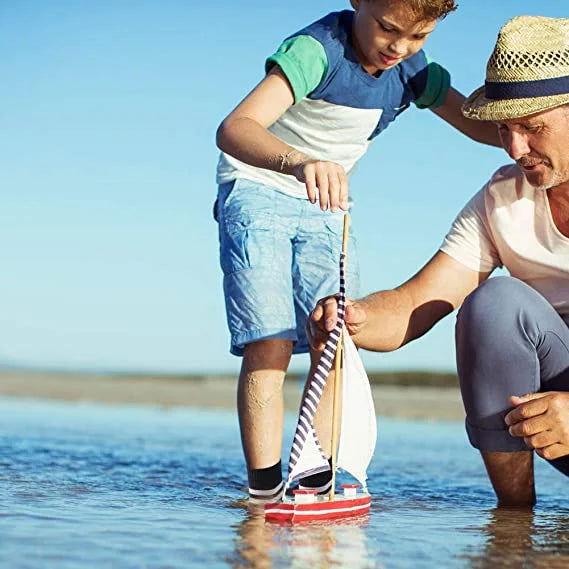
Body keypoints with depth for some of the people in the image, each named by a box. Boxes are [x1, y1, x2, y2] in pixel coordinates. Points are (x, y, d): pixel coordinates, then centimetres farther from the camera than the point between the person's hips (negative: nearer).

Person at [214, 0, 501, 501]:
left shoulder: (414, 70, -5)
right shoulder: (316, 51, -28)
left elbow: (484, 125, 2)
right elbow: (234, 129, -43)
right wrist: (297, 163, -63)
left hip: (326, 203, 6)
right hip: (258, 191, -6)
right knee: (270, 342, -17)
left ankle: (318, 484, -1)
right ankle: (264, 489, -13)